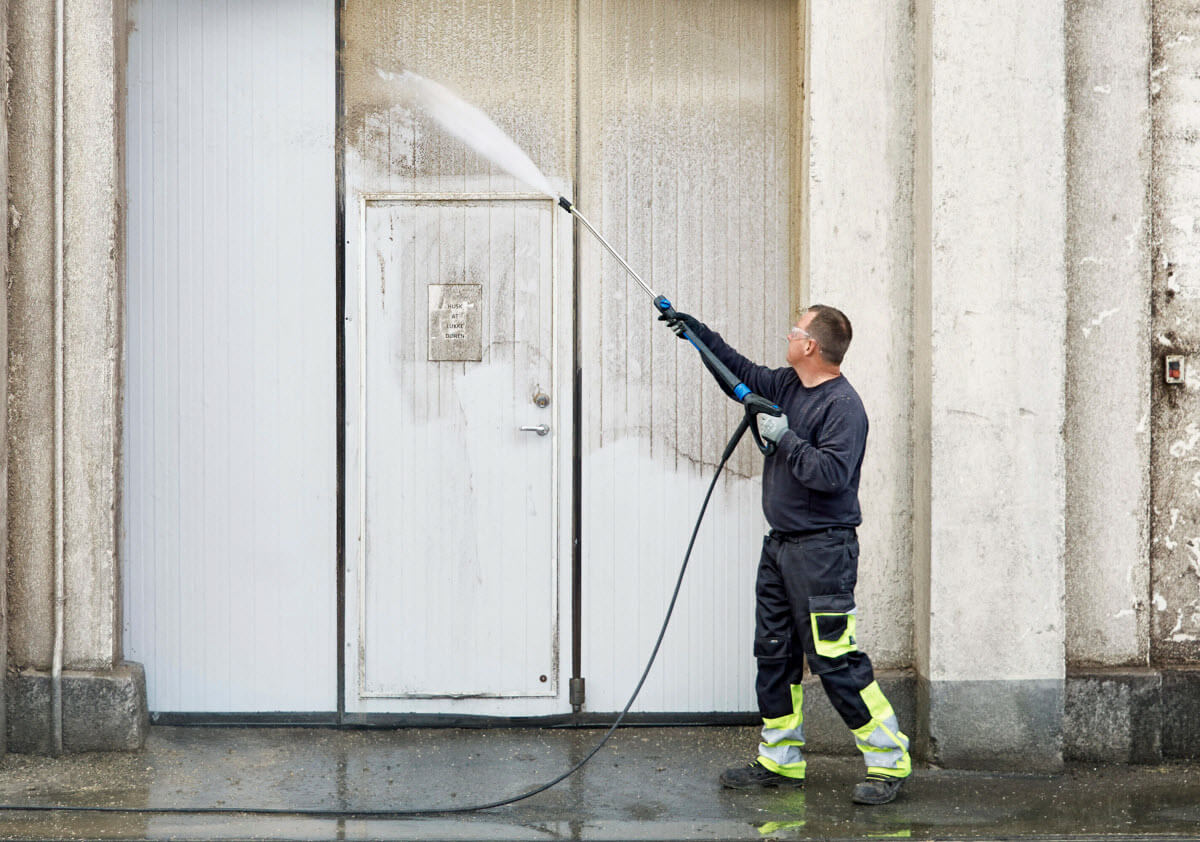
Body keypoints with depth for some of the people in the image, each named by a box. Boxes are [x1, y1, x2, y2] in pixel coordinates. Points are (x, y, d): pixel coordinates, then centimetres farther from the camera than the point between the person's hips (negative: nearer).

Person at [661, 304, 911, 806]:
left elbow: (831, 473, -26)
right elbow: (740, 373, 27)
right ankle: (780, 762, 22)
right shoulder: (788, 385, 10)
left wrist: (785, 438, -18)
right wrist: (695, 329, 25)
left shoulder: (843, 405, -16)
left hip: (823, 549, -9)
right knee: (774, 654, 12)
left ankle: (889, 762, 1)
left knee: (835, 661, -9)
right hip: (780, 544, 9)